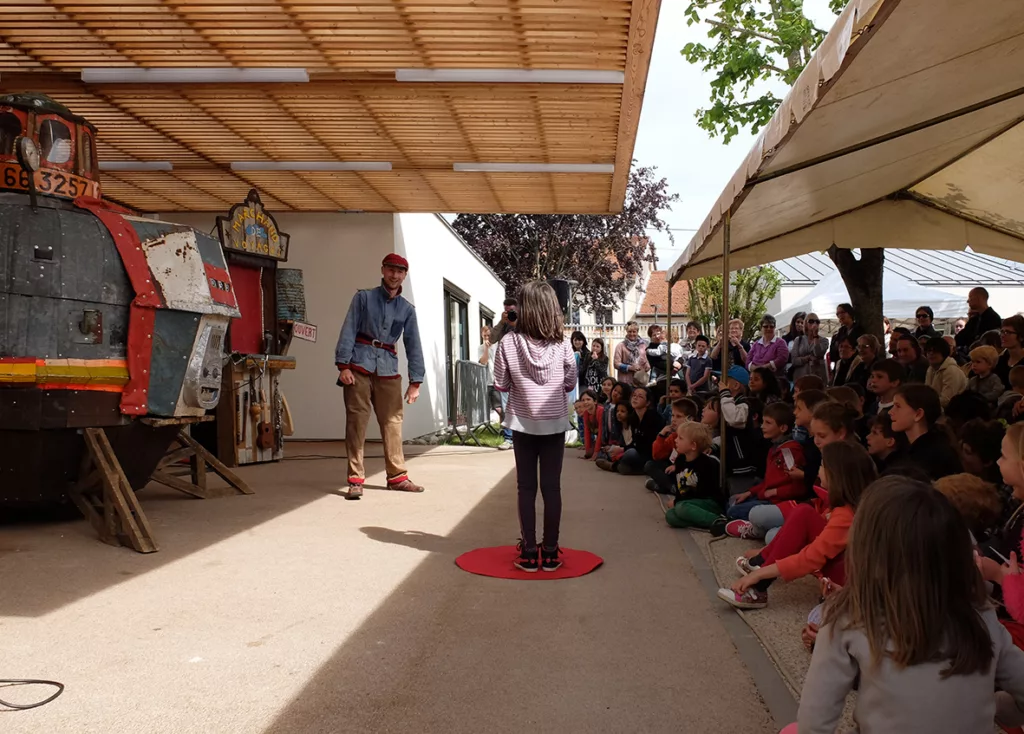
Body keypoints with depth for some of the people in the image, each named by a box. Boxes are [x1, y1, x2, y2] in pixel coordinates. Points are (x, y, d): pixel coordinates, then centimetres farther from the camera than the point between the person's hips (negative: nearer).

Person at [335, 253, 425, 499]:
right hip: (359, 366, -3)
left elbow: (413, 345, 9)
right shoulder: (363, 297, 4)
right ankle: (355, 480, -1)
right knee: (356, 422, -4)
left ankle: (397, 476, 14)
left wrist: (415, 381, 2)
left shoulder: (407, 309, 12)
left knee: (393, 423, 4)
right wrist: (343, 365, -13)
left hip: (388, 370, 3)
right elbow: (348, 331, -2)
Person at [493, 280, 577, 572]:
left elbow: (501, 385, -4)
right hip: (554, 423, 1)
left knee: (526, 488, 7)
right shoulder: (562, 344, -6)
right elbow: (570, 384, 3)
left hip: (523, 423, -1)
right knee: (552, 487, 7)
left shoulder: (509, 342, -10)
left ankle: (529, 553, 11)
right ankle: (550, 552, 12)